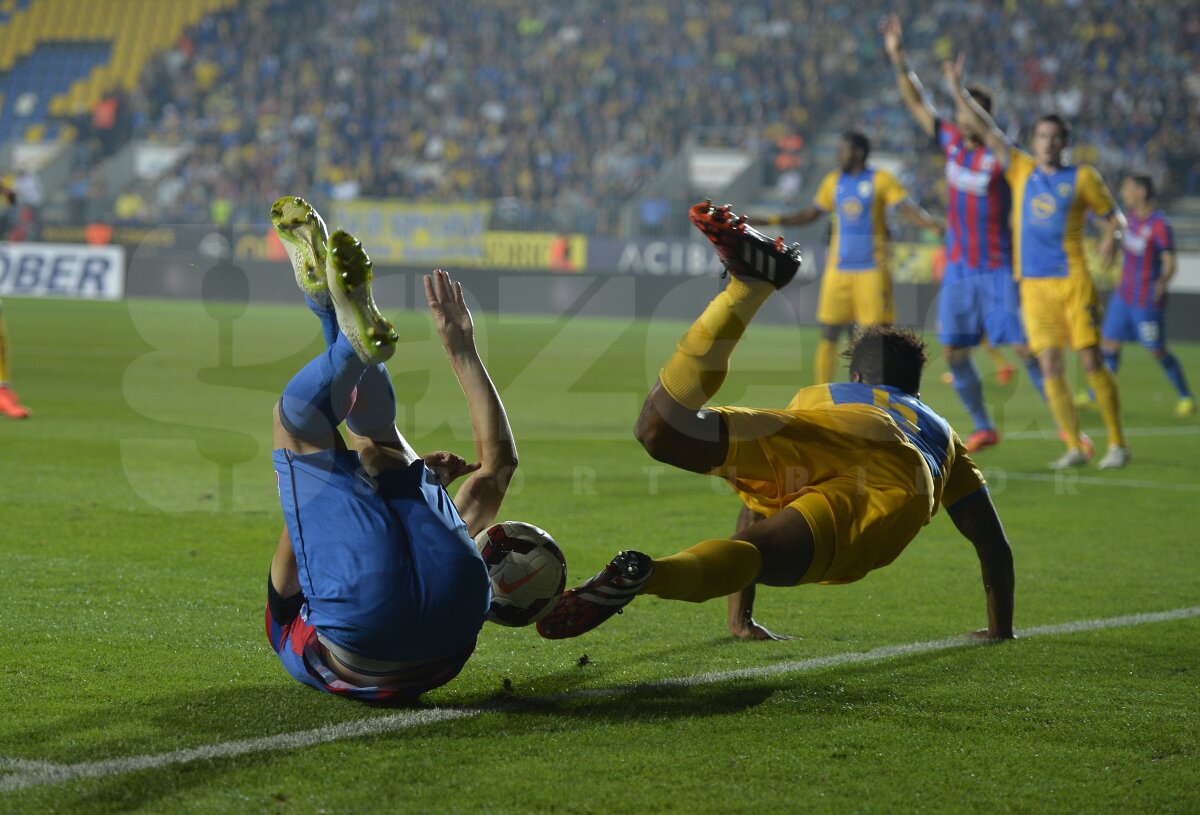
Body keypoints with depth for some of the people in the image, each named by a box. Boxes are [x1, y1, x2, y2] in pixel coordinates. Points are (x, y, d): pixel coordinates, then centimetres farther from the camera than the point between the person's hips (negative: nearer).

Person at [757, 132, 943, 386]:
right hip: (839, 267, 4)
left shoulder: (880, 180, -5)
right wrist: (770, 220, 11)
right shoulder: (833, 181, 9)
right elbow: (811, 214, 16)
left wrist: (932, 224, -32)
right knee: (829, 334, 2)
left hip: (872, 268, -4)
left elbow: (908, 210, -13)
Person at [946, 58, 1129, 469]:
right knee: (1050, 364, -3)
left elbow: (1113, 215, 9)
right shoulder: (1021, 169, 11)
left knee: (1091, 359, -7)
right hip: (1034, 283, 3)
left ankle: (1117, 443, -1)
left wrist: (1112, 237, -13)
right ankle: (1074, 447, 2)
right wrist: (958, 89, 4)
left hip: (1073, 281, -3)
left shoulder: (1082, 177, 3)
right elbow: (986, 129, 10)